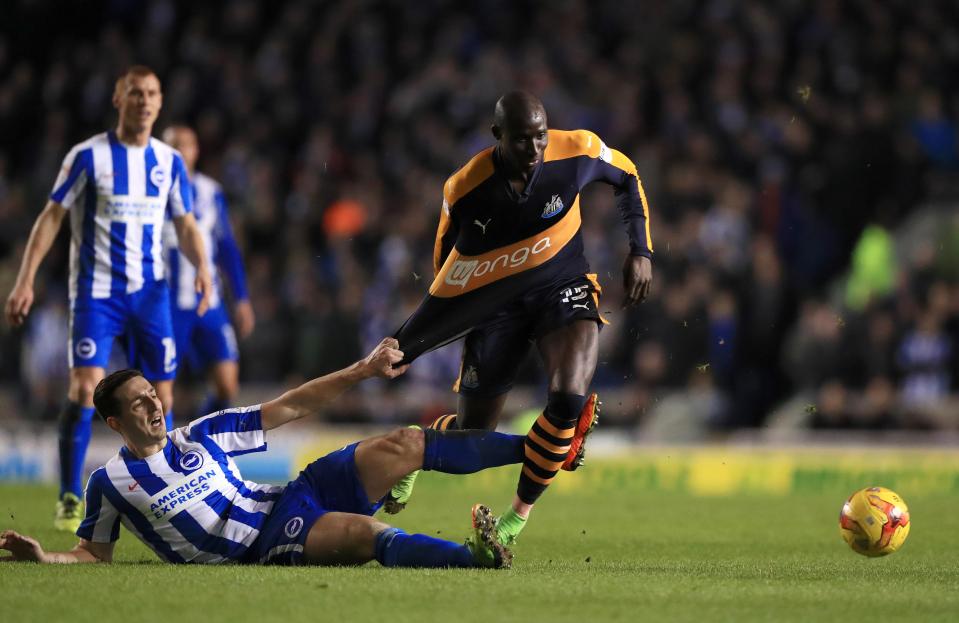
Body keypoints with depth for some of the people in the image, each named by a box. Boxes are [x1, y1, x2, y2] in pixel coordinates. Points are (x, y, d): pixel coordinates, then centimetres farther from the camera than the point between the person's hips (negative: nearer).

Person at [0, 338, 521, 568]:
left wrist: (364, 371, 9)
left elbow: (288, 408, 13)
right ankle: (475, 557, -54)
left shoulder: (198, 435, 12)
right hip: (266, 547, -6)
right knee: (369, 534, -35)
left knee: (406, 444, -6)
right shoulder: (110, 482, 2)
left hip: (289, 498, 6)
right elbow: (93, 555, 11)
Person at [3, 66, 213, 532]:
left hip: (150, 292, 4)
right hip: (96, 292, -4)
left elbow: (185, 224, 11)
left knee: (161, 396, 2)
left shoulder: (169, 161, 7)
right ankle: (69, 501, -8)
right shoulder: (88, 156, -5)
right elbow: (52, 217, -4)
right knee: (85, 388, -16)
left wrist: (201, 266, -9)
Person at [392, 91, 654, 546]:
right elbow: (447, 250, 0)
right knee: (471, 437, 5)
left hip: (563, 287, 1)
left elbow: (627, 177, 3)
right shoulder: (465, 189, -21)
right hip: (495, 301, 0)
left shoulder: (578, 152, -19)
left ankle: (518, 514, -7)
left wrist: (640, 251, -4)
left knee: (569, 397, -27)